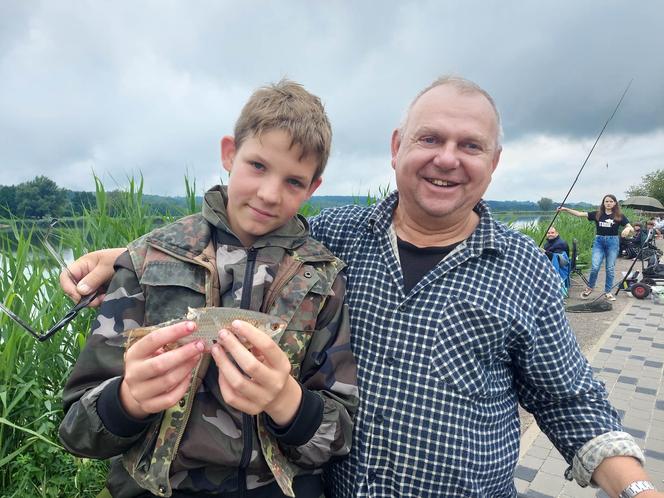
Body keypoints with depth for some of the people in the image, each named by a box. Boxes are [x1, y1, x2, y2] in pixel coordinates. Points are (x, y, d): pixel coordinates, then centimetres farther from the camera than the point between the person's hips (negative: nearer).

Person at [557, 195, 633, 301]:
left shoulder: (619, 216, 1)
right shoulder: (597, 214, 4)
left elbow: (631, 228, -3)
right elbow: (580, 214, -1)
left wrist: (627, 229, -27)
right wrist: (565, 209, -10)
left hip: (613, 241, 0)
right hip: (599, 241, 0)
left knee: (610, 268, 4)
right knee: (595, 267, -8)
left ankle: (608, 292, 17)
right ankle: (590, 287, 14)